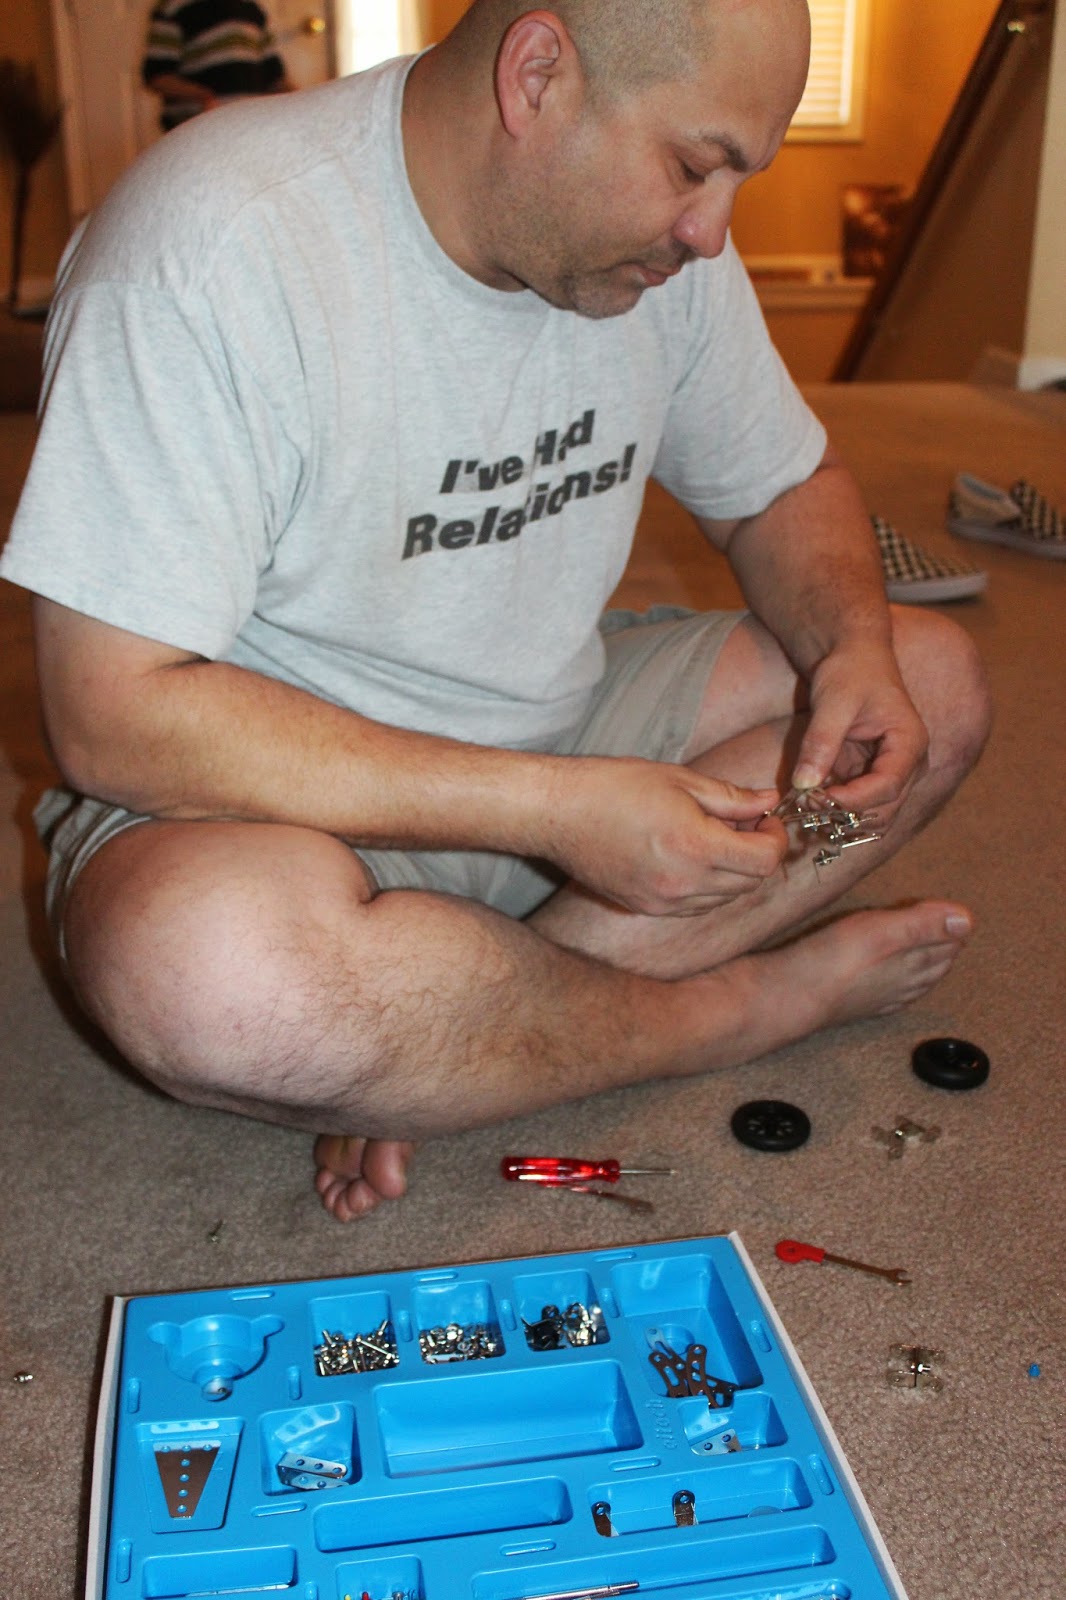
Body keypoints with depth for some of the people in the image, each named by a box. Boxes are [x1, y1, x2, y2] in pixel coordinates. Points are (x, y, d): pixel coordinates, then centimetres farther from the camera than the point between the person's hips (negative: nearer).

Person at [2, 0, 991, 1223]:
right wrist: (558, 810, -31)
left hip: (553, 731, 7)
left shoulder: (663, 240, -4)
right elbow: (114, 717, -27)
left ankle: (442, 1040, -18)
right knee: (214, 969, -39)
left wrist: (855, 644, -13)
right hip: (279, 793, -6)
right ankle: (755, 1001, -13)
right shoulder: (212, 249, -24)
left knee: (935, 683, -5)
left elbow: (788, 488, 11)